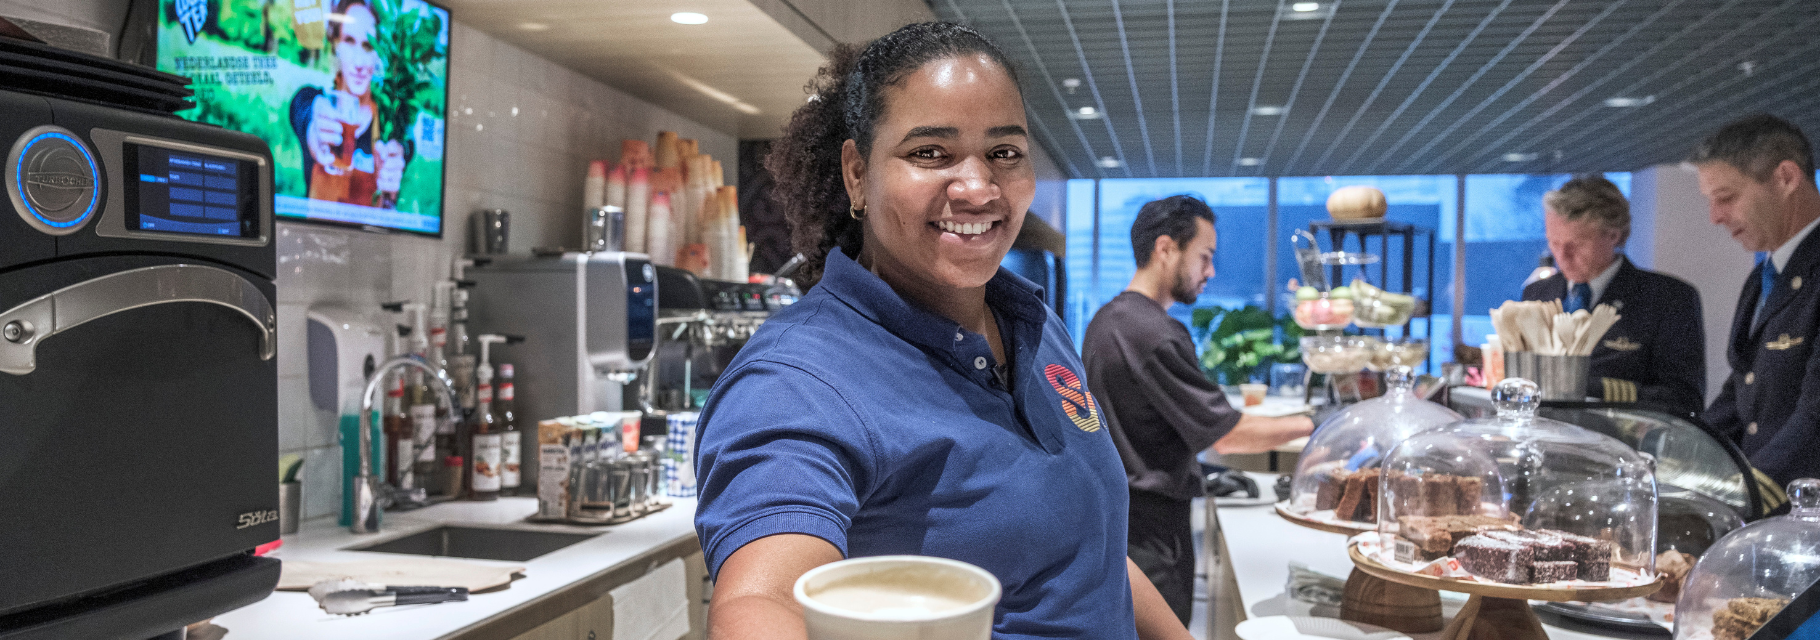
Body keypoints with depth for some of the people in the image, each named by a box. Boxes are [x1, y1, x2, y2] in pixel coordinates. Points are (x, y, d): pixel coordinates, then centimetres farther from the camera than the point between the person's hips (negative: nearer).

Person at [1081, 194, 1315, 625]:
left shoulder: (1106, 319, 10)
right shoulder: (1154, 334, -22)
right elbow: (1227, 435, -20)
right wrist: (1307, 425, -9)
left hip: (1110, 520, 10)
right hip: (1150, 533, -10)